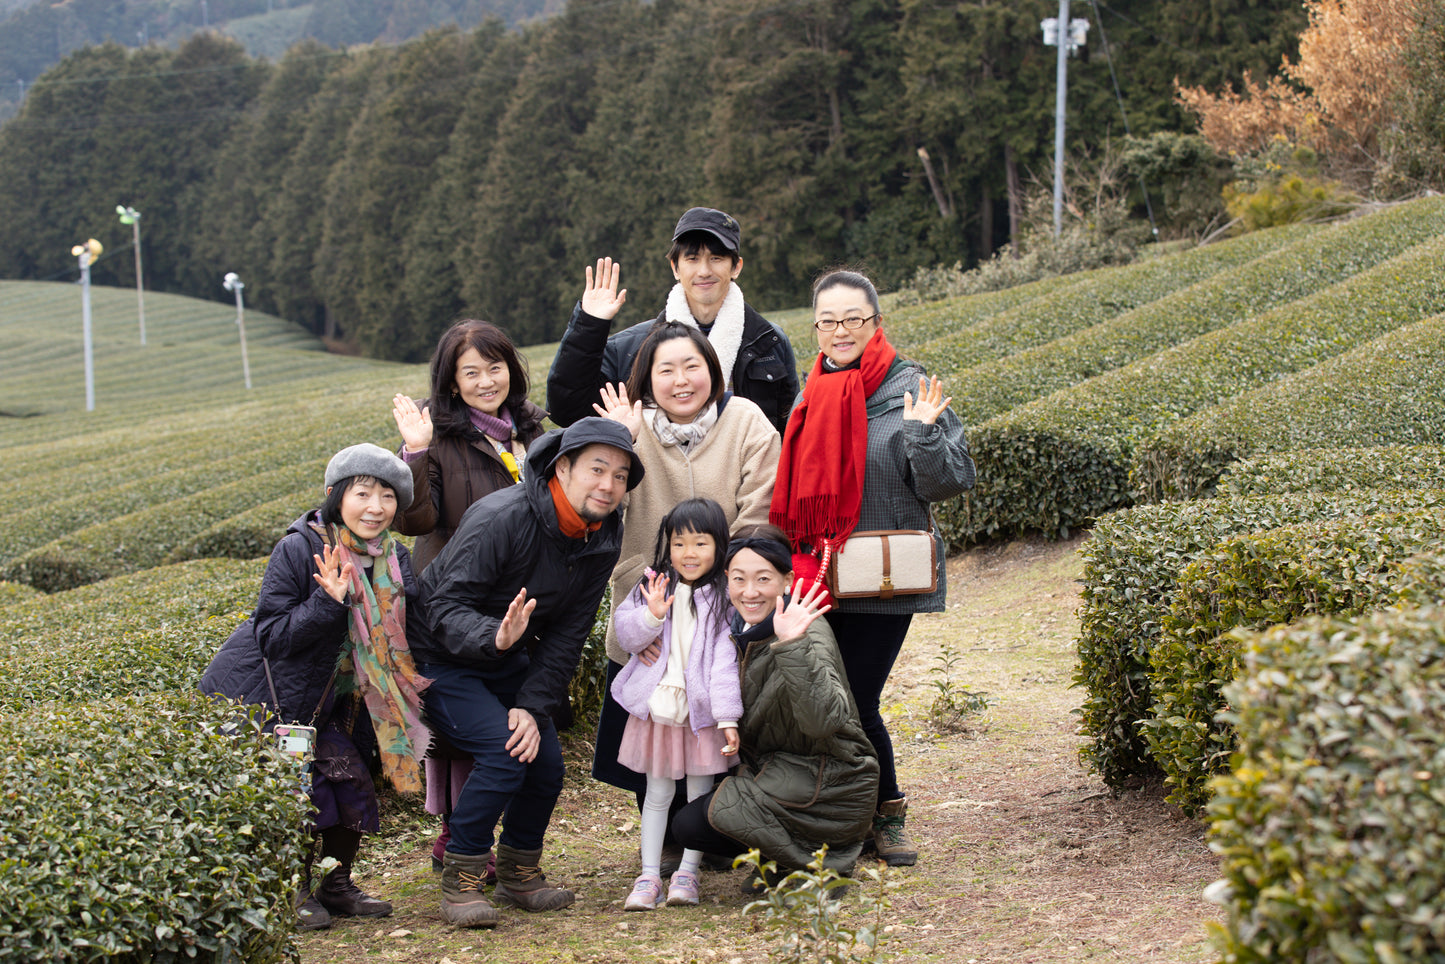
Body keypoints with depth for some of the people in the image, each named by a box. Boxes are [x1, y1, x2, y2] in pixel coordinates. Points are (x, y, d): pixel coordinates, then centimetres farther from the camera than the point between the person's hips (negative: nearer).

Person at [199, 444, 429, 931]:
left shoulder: (392, 559, -1)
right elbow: (271, 636, -21)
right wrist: (329, 602, -33)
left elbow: (407, 631, -2)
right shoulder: (298, 549, -20)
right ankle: (294, 893, 8)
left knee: (350, 776, -2)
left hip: (320, 698, 6)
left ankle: (337, 886, 18)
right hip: (254, 696, -6)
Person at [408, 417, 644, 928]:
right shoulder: (500, 518, -29)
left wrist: (533, 705, -16)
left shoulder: (603, 538, -8)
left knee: (546, 760, -4)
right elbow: (447, 608, -29)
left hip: (507, 659, 7)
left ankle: (519, 873, 19)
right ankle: (461, 880, -9)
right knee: (503, 749, -23)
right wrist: (495, 637, -49)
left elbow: (567, 635, -6)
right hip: (441, 658, -6)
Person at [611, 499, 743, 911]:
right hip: (658, 705, 3)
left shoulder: (724, 597, -6)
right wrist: (652, 615, -17)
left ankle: (687, 873, 17)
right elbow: (626, 635, 2)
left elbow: (726, 660, -11)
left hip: (702, 711, -2)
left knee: (700, 793, 6)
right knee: (657, 793, 9)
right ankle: (649, 876, 13)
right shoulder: (654, 587, 5)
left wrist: (728, 717, -17)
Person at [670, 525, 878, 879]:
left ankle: (814, 861, -3)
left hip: (826, 791, -9)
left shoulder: (808, 635, -22)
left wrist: (793, 645, -45)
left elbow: (824, 720, -39)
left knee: (693, 823, -16)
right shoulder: (742, 626, 3)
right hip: (776, 770, 9)